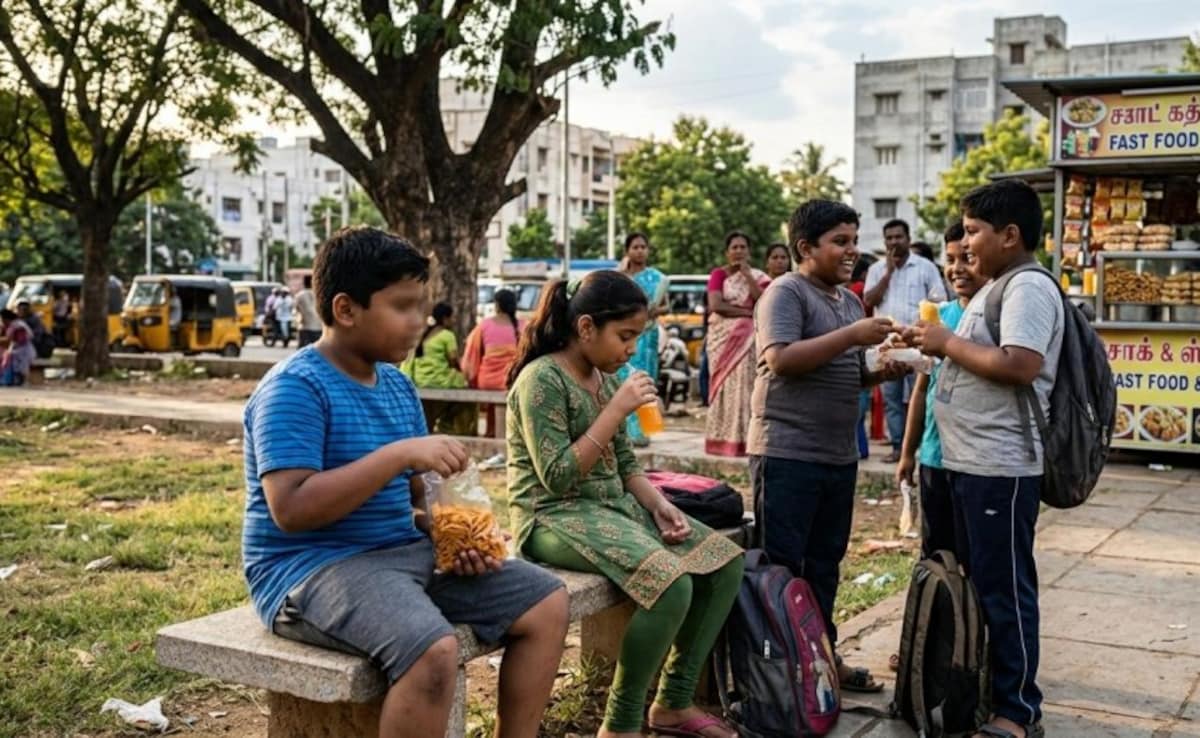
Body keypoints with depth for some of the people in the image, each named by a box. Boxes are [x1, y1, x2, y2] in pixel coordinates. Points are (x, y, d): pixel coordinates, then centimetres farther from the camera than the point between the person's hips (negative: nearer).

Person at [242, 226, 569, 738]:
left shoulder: (397, 385, 12)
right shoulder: (294, 388, -14)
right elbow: (290, 510, -25)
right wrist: (398, 453, -26)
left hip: (407, 553, 9)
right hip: (314, 566, -8)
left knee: (547, 603, 2)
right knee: (434, 650, -35)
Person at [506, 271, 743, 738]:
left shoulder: (604, 378, 11)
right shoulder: (542, 379, -15)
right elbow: (558, 477, -21)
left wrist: (659, 505, -2)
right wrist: (617, 410, -20)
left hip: (614, 506, 9)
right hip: (555, 517, -9)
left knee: (726, 560, 0)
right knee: (673, 584, -29)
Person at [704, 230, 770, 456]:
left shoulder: (758, 276, 10)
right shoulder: (718, 274, 5)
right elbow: (716, 305, -9)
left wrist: (747, 275, -8)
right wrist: (747, 312, -9)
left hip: (748, 339, 1)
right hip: (722, 337, -1)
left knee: (744, 386, -6)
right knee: (724, 386, -2)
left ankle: (742, 438, -5)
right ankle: (721, 439, 0)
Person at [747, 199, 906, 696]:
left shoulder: (850, 300, 17)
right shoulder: (786, 292, -9)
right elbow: (780, 359, -23)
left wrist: (882, 372, 3)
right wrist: (852, 335, -23)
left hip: (840, 455, 9)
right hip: (787, 452, -8)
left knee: (824, 564, 16)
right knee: (779, 566, -2)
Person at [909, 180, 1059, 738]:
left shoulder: (1029, 287, -14)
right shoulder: (995, 289, 17)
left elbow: (1021, 366, -27)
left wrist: (949, 343, -17)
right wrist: (938, 346, 6)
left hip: (1001, 467, -10)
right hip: (969, 461, 10)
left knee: (1005, 587, -2)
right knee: (979, 580, 18)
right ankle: (982, 684, 30)